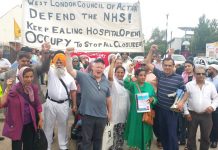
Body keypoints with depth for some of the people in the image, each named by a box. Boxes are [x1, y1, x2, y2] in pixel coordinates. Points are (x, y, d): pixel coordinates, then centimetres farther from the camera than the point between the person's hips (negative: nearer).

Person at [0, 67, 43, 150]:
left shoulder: (34, 88, -4)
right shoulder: (14, 89, -18)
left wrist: (40, 119, 11)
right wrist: (7, 88, -34)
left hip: (30, 124, 4)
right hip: (17, 124, -4)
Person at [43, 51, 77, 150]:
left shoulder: (69, 75, 2)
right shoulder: (51, 71, -1)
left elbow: (73, 91, 6)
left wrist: (74, 105, 5)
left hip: (64, 104, 1)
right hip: (51, 103, -1)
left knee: (63, 126, 14)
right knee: (48, 126, 9)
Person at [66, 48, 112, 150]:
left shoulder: (106, 81, 8)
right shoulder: (84, 77, -5)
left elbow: (108, 98, 14)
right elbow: (70, 70, -16)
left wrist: (109, 112, 16)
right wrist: (68, 55, -27)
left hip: (102, 116, 4)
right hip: (88, 115, -4)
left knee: (98, 139, 20)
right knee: (86, 140, 9)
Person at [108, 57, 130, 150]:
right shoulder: (113, 82, -4)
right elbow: (109, 76, -27)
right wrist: (113, 63, -25)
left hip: (124, 114, 6)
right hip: (115, 114, -5)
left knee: (121, 135, 15)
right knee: (113, 136, 0)